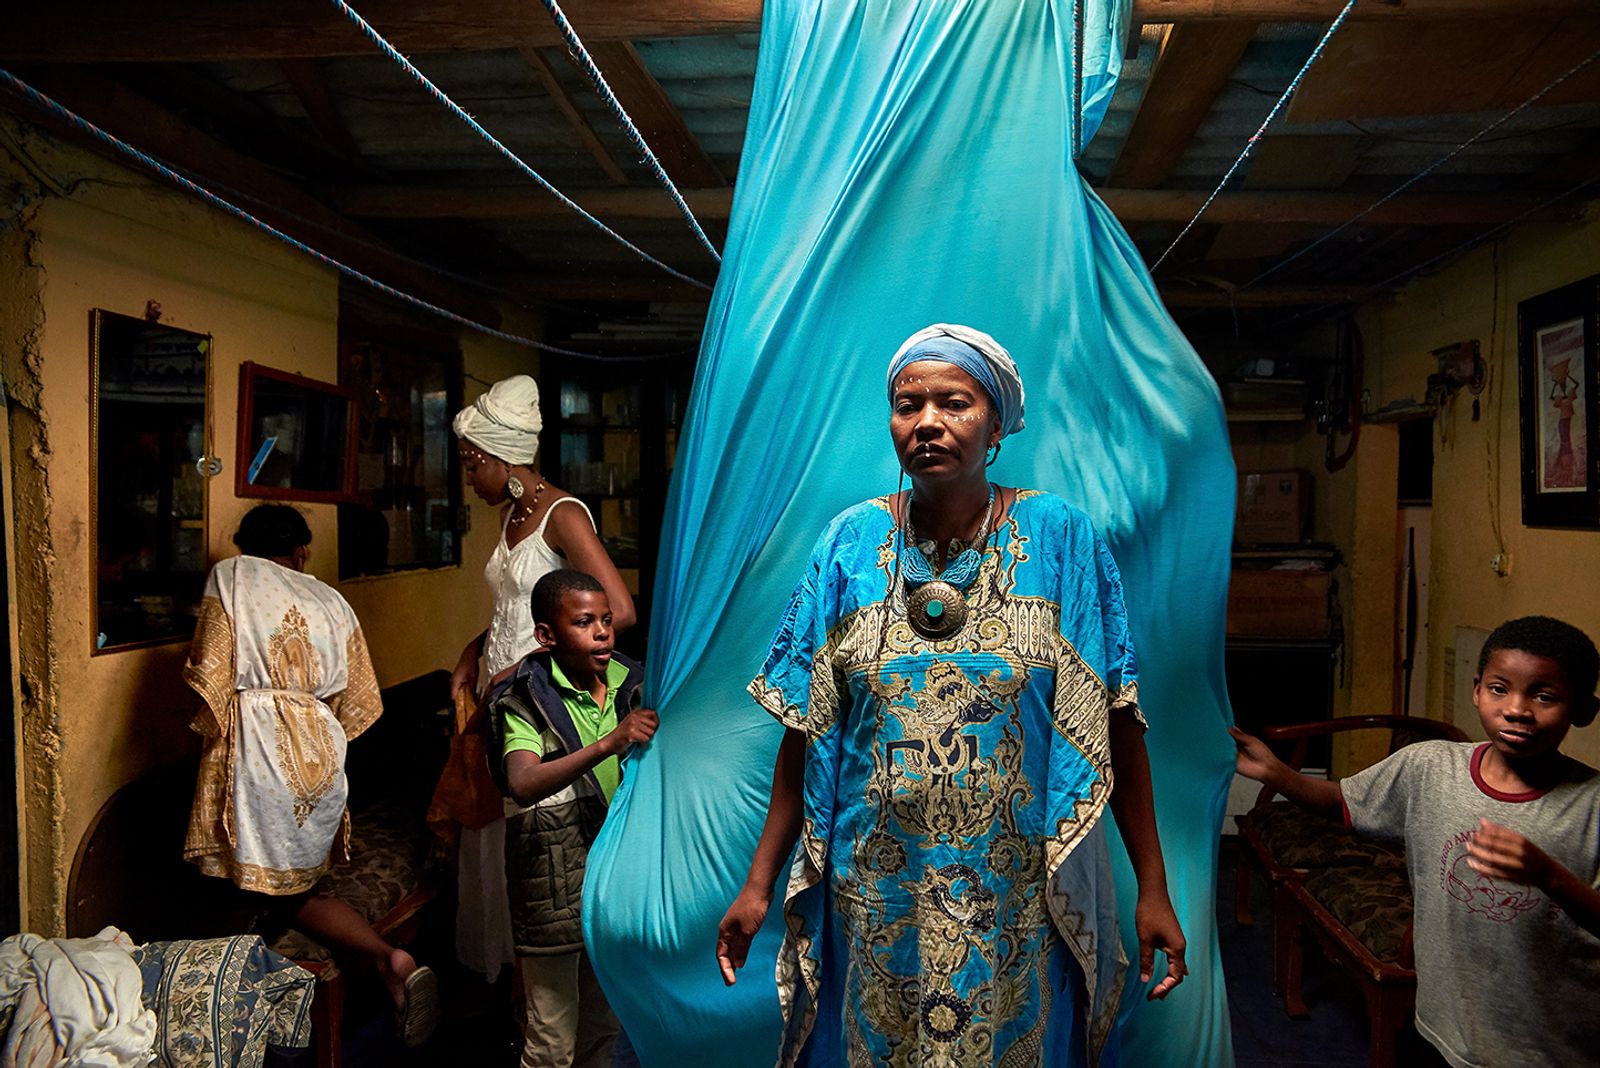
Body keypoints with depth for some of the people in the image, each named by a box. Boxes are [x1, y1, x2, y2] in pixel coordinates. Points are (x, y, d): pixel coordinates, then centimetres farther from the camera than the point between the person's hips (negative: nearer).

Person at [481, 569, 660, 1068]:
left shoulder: (629, 684, -1)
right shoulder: (527, 699, -15)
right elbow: (523, 785, -33)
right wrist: (607, 745, -43)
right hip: (554, 884, -5)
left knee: (606, 1027, 21)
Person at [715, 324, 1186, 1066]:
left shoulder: (1060, 540, -7)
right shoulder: (851, 544, -3)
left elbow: (1117, 730, -5)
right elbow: (805, 731, 0)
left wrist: (1153, 889, -6)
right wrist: (759, 882, 0)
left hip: (1016, 898, -1)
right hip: (876, 894, 2)